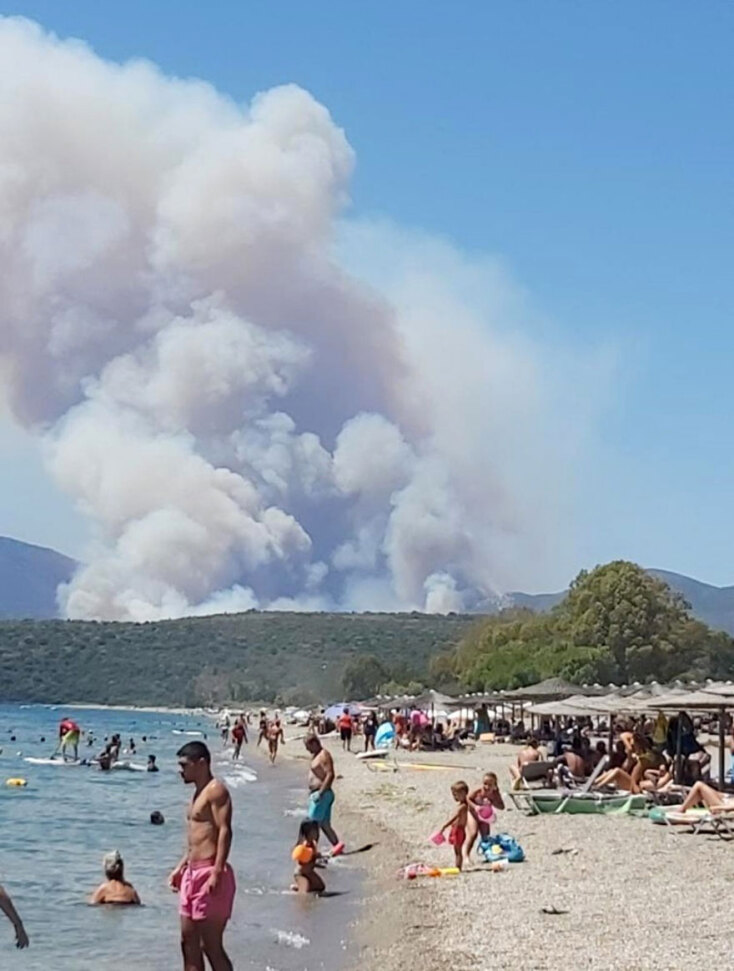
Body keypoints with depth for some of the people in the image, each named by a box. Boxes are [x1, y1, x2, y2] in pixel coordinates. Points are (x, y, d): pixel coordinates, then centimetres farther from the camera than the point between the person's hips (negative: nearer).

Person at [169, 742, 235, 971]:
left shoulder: (216, 790, -11)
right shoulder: (198, 792, 18)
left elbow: (224, 832, -19)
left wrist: (217, 873, -26)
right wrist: (181, 867, 22)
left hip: (209, 873, -10)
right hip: (192, 873, 10)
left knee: (211, 945, -7)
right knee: (189, 942, 12)